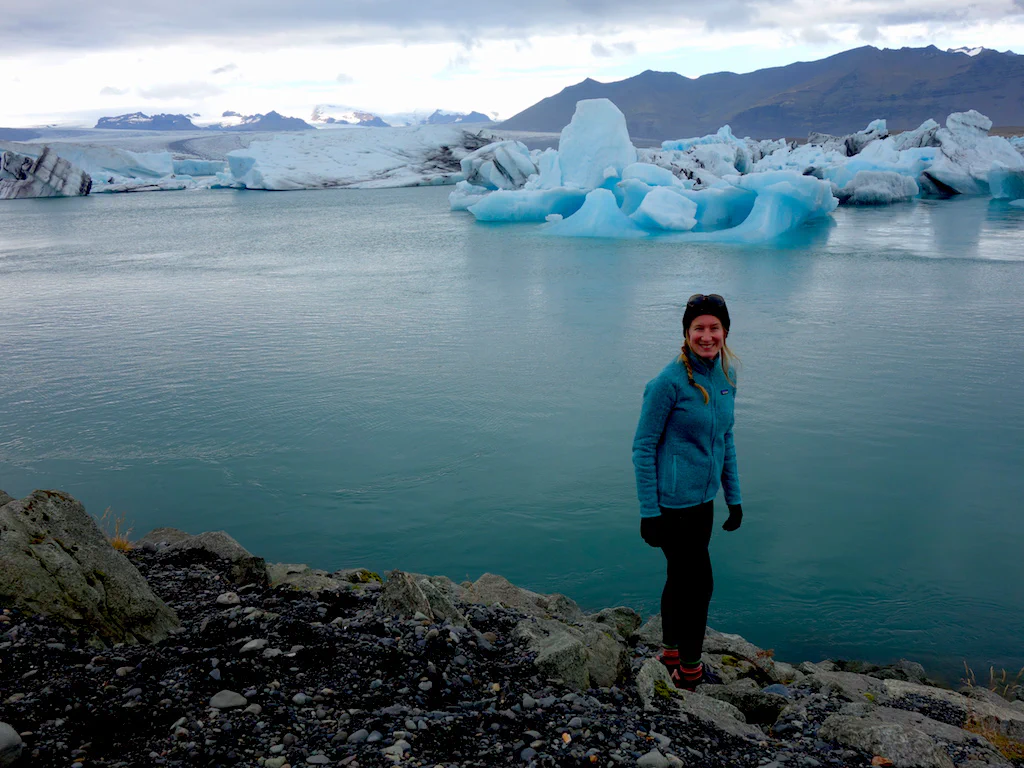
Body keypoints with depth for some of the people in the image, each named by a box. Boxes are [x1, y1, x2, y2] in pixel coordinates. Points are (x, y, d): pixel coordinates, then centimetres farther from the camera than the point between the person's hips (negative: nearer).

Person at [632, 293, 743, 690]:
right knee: (699, 583, 1)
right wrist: (649, 511, -14)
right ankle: (689, 671, 18)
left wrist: (734, 497, 15)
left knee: (680, 579, 19)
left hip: (702, 499, 7)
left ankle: (671, 652, 36)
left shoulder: (727, 375, 5)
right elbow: (643, 446, -13)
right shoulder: (669, 381, -18)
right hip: (672, 503, -7)